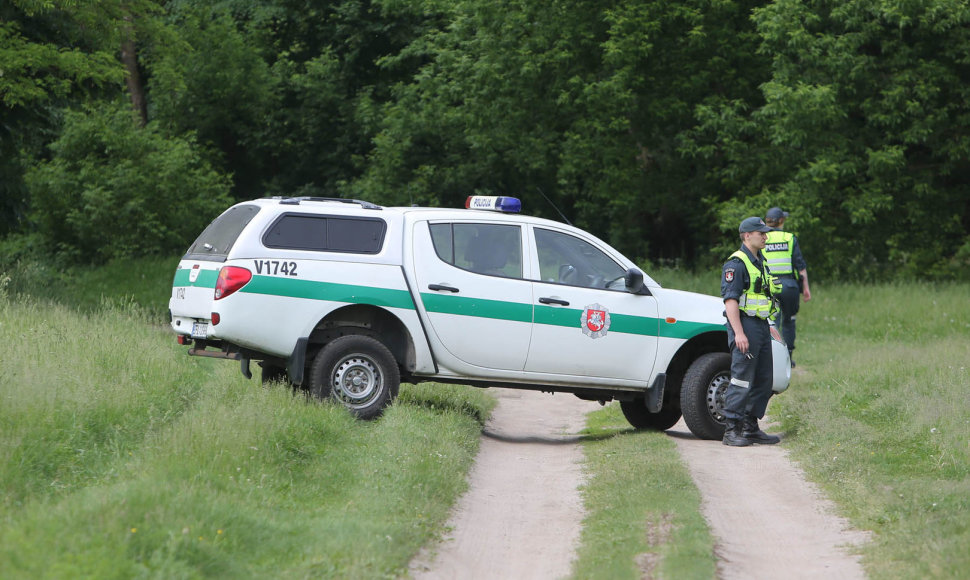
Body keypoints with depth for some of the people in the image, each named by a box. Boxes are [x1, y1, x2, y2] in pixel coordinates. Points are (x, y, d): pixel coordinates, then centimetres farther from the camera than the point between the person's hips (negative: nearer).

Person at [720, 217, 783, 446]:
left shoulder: (759, 261, 18)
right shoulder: (736, 263, -11)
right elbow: (730, 299, -17)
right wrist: (738, 333, -23)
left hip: (761, 326, 9)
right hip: (744, 325, -9)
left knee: (763, 380, 10)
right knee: (741, 379, -10)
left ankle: (751, 427, 16)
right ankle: (731, 430, -8)